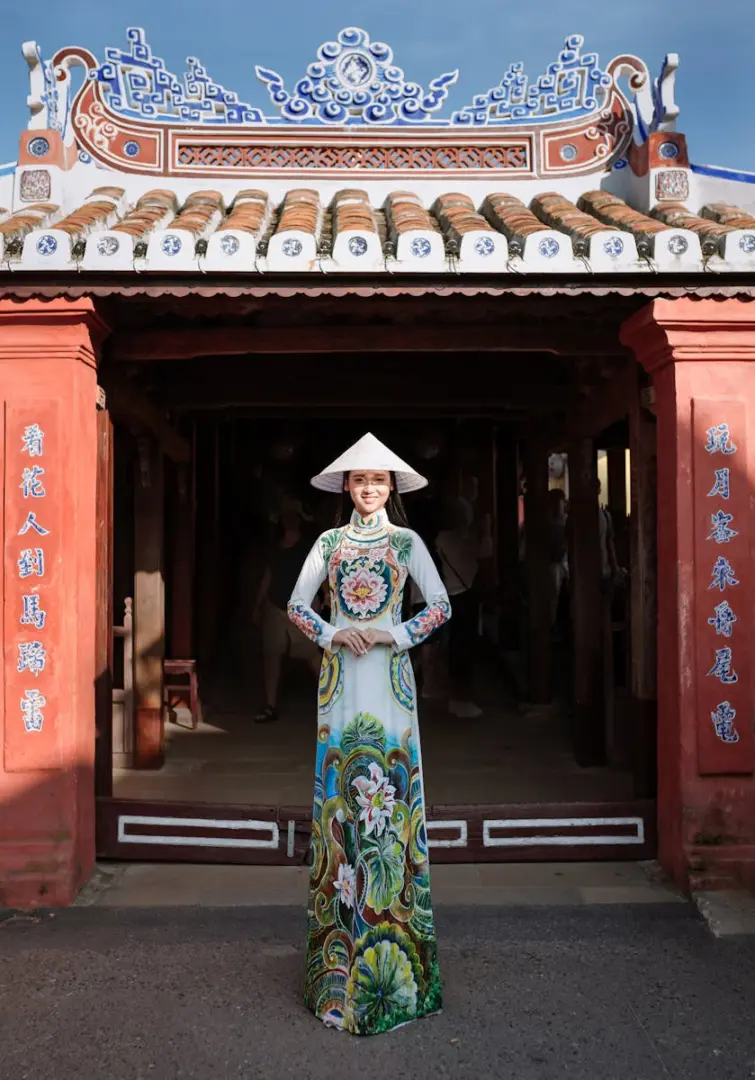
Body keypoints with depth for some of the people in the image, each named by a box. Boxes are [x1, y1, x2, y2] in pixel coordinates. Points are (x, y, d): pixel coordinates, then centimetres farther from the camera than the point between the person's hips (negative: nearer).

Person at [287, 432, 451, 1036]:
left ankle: (393, 950, 11)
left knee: (393, 789, -2)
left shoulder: (407, 542, 7)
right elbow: (296, 605, 9)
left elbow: (441, 606, 2)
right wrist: (333, 634, -7)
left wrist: (395, 635, -10)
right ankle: (341, 946, 14)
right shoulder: (329, 543, 11)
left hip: (390, 675, -1)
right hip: (341, 677, 2)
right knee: (340, 791, 2)